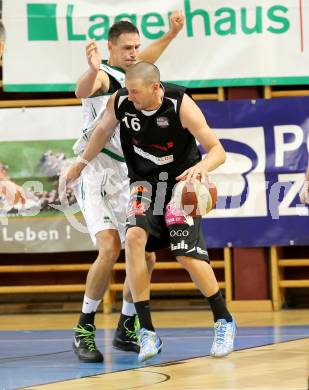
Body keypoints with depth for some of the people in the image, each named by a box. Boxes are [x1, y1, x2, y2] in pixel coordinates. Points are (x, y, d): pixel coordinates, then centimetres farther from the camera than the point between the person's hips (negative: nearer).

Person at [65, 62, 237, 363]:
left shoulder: (181, 105, -24)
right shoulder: (120, 102, -14)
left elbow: (217, 150, -22)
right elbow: (103, 129, 10)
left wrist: (202, 167, -43)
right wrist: (82, 162, 19)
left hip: (181, 180, -3)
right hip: (144, 181, 3)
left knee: (187, 253, -14)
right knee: (134, 237, -23)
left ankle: (224, 322, 10)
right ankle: (146, 332, -18)